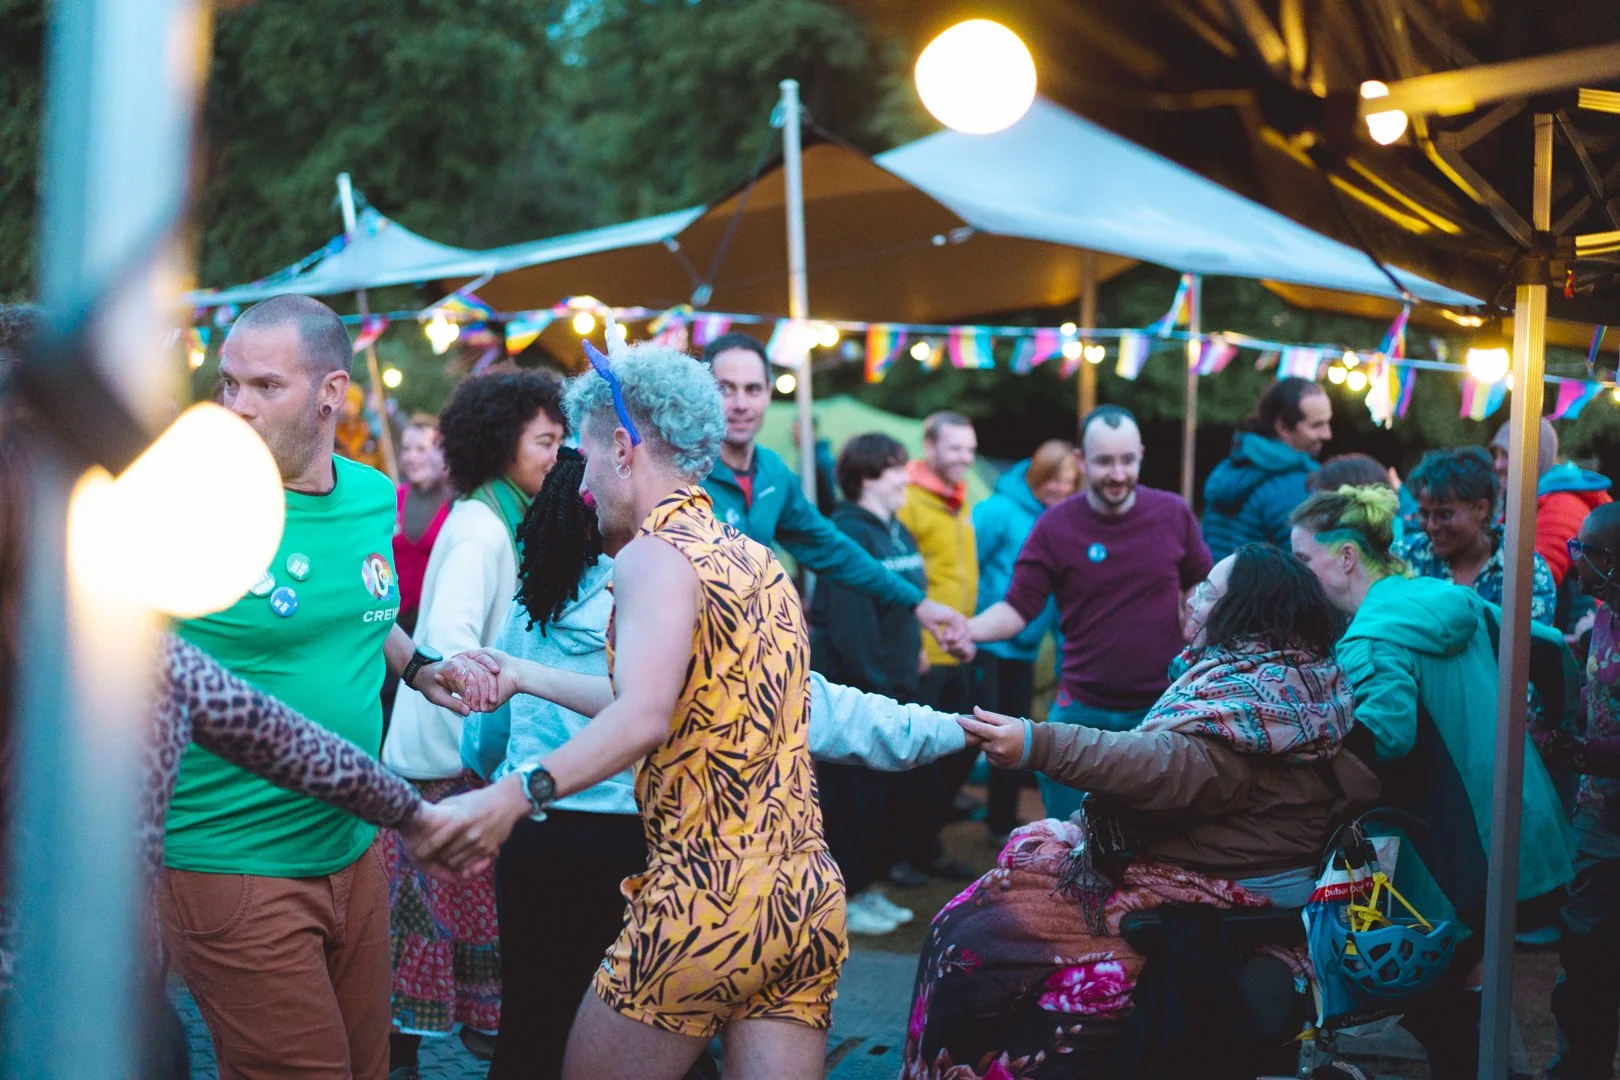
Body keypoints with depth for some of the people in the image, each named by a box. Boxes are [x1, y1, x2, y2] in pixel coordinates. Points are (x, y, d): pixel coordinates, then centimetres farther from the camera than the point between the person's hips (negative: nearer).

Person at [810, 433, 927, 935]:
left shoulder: (898, 532, 12)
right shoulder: (850, 532, -17)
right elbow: (850, 624, -23)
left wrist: (906, 676, 13)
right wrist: (876, 687, -24)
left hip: (890, 683, 9)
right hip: (849, 686, -9)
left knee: (883, 791, 14)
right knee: (851, 792, -1)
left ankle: (870, 888, 25)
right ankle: (846, 898, 8)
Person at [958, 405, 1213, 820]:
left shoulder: (1174, 513, -4)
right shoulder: (1055, 526, -9)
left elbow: (1200, 587, 10)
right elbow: (1018, 608, -8)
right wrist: (968, 629, -27)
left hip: (1162, 708, 1)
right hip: (1083, 712, -1)